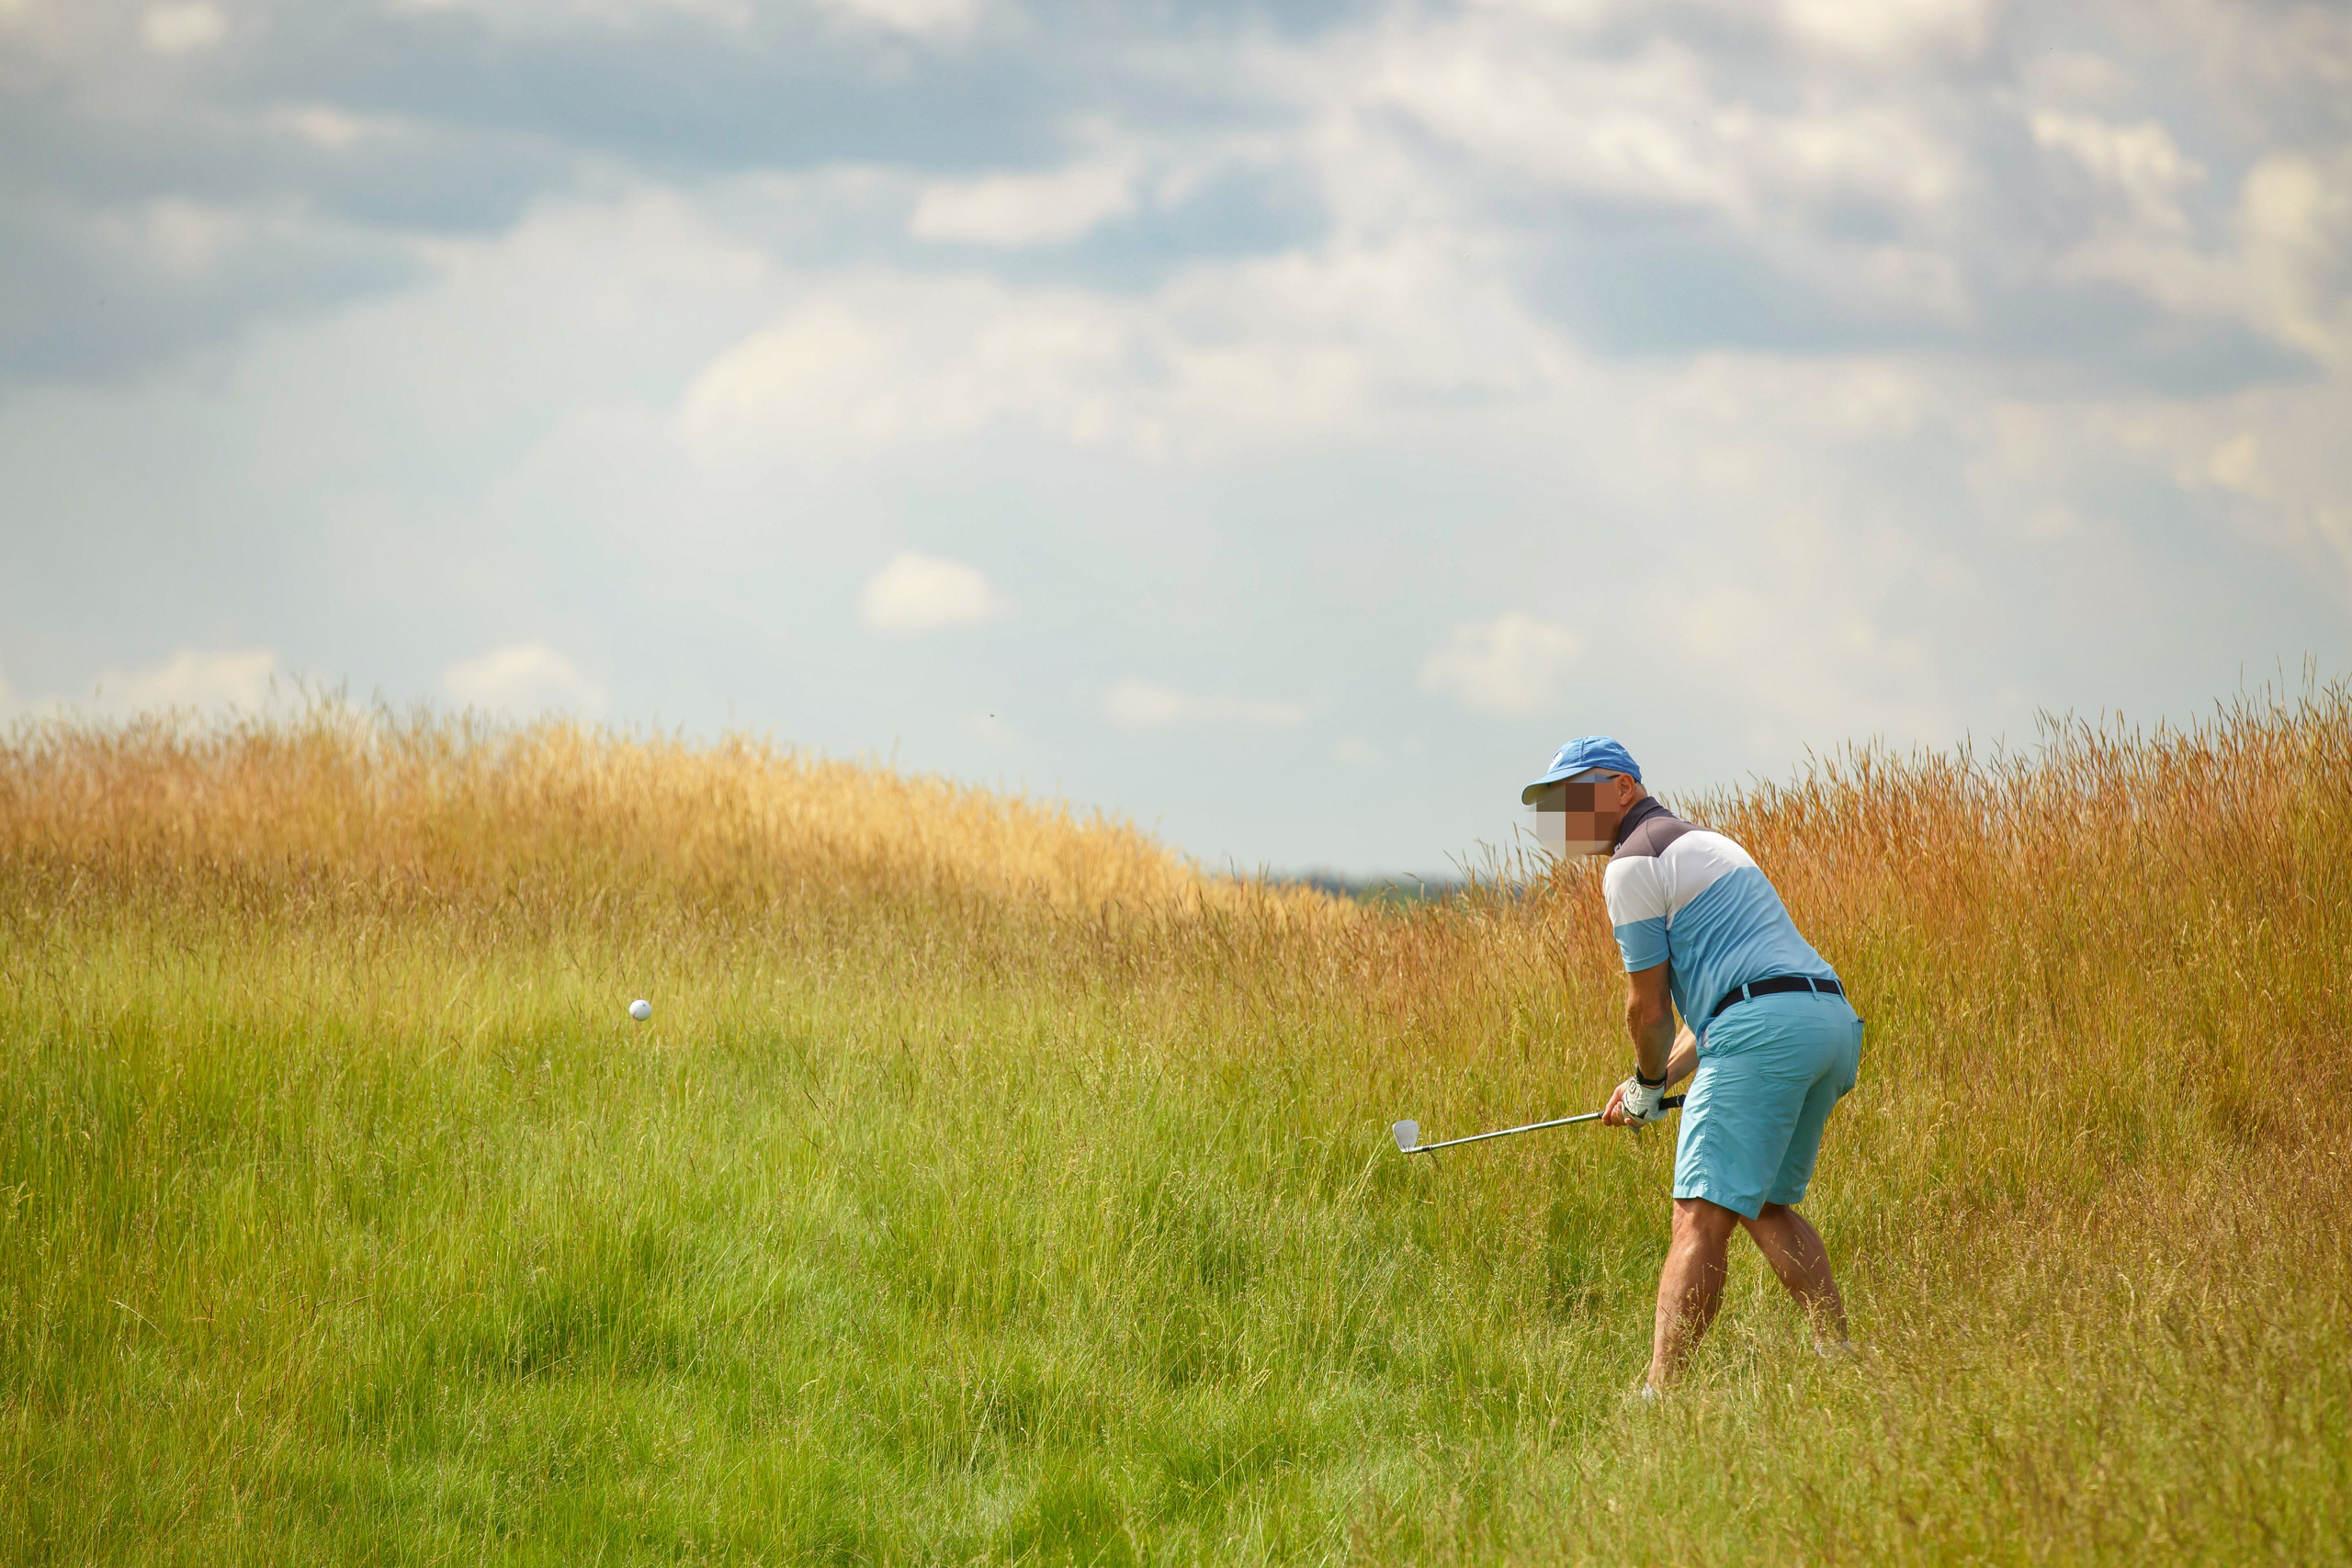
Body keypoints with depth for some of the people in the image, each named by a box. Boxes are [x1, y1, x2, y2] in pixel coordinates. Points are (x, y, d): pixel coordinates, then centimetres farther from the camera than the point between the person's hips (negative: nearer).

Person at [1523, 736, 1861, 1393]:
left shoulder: (1633, 865, 0)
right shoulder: (1702, 845, 30)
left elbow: (1648, 1008, 1)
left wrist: (1648, 1084, 19)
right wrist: (1659, 1082, 25)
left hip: (1764, 1031, -9)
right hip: (1832, 1019, 9)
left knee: (1703, 1218, -11)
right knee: (1767, 1207, 23)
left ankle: (1658, 1392, -17)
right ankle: (1841, 1359, 19)